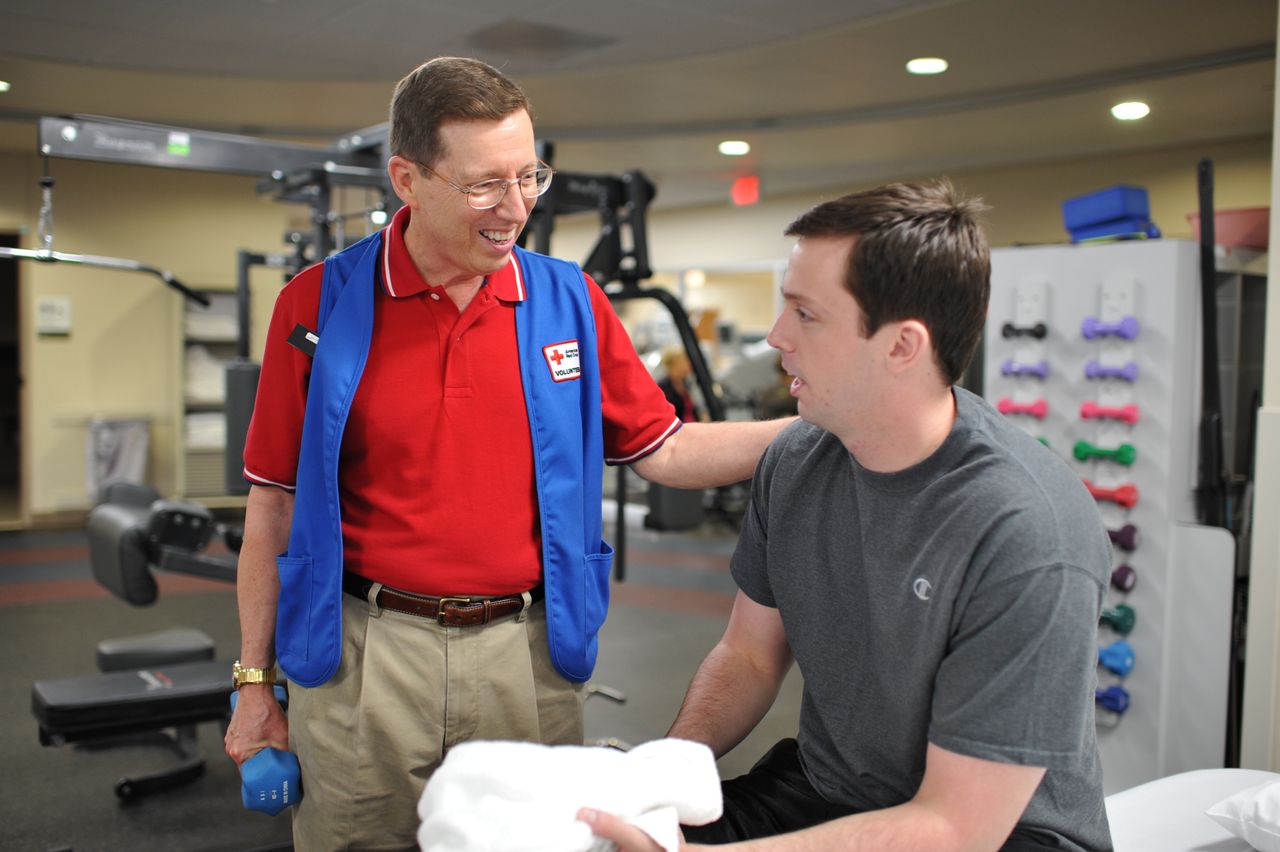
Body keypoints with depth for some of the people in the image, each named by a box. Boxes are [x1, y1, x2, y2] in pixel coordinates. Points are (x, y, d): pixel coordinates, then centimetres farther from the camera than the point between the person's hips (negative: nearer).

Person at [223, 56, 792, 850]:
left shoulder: (571, 301, 2)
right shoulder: (319, 304, -3)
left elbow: (665, 451, 4)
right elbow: (273, 504, 1)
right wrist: (255, 682, 3)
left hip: (528, 658, 2)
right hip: (363, 659, -1)